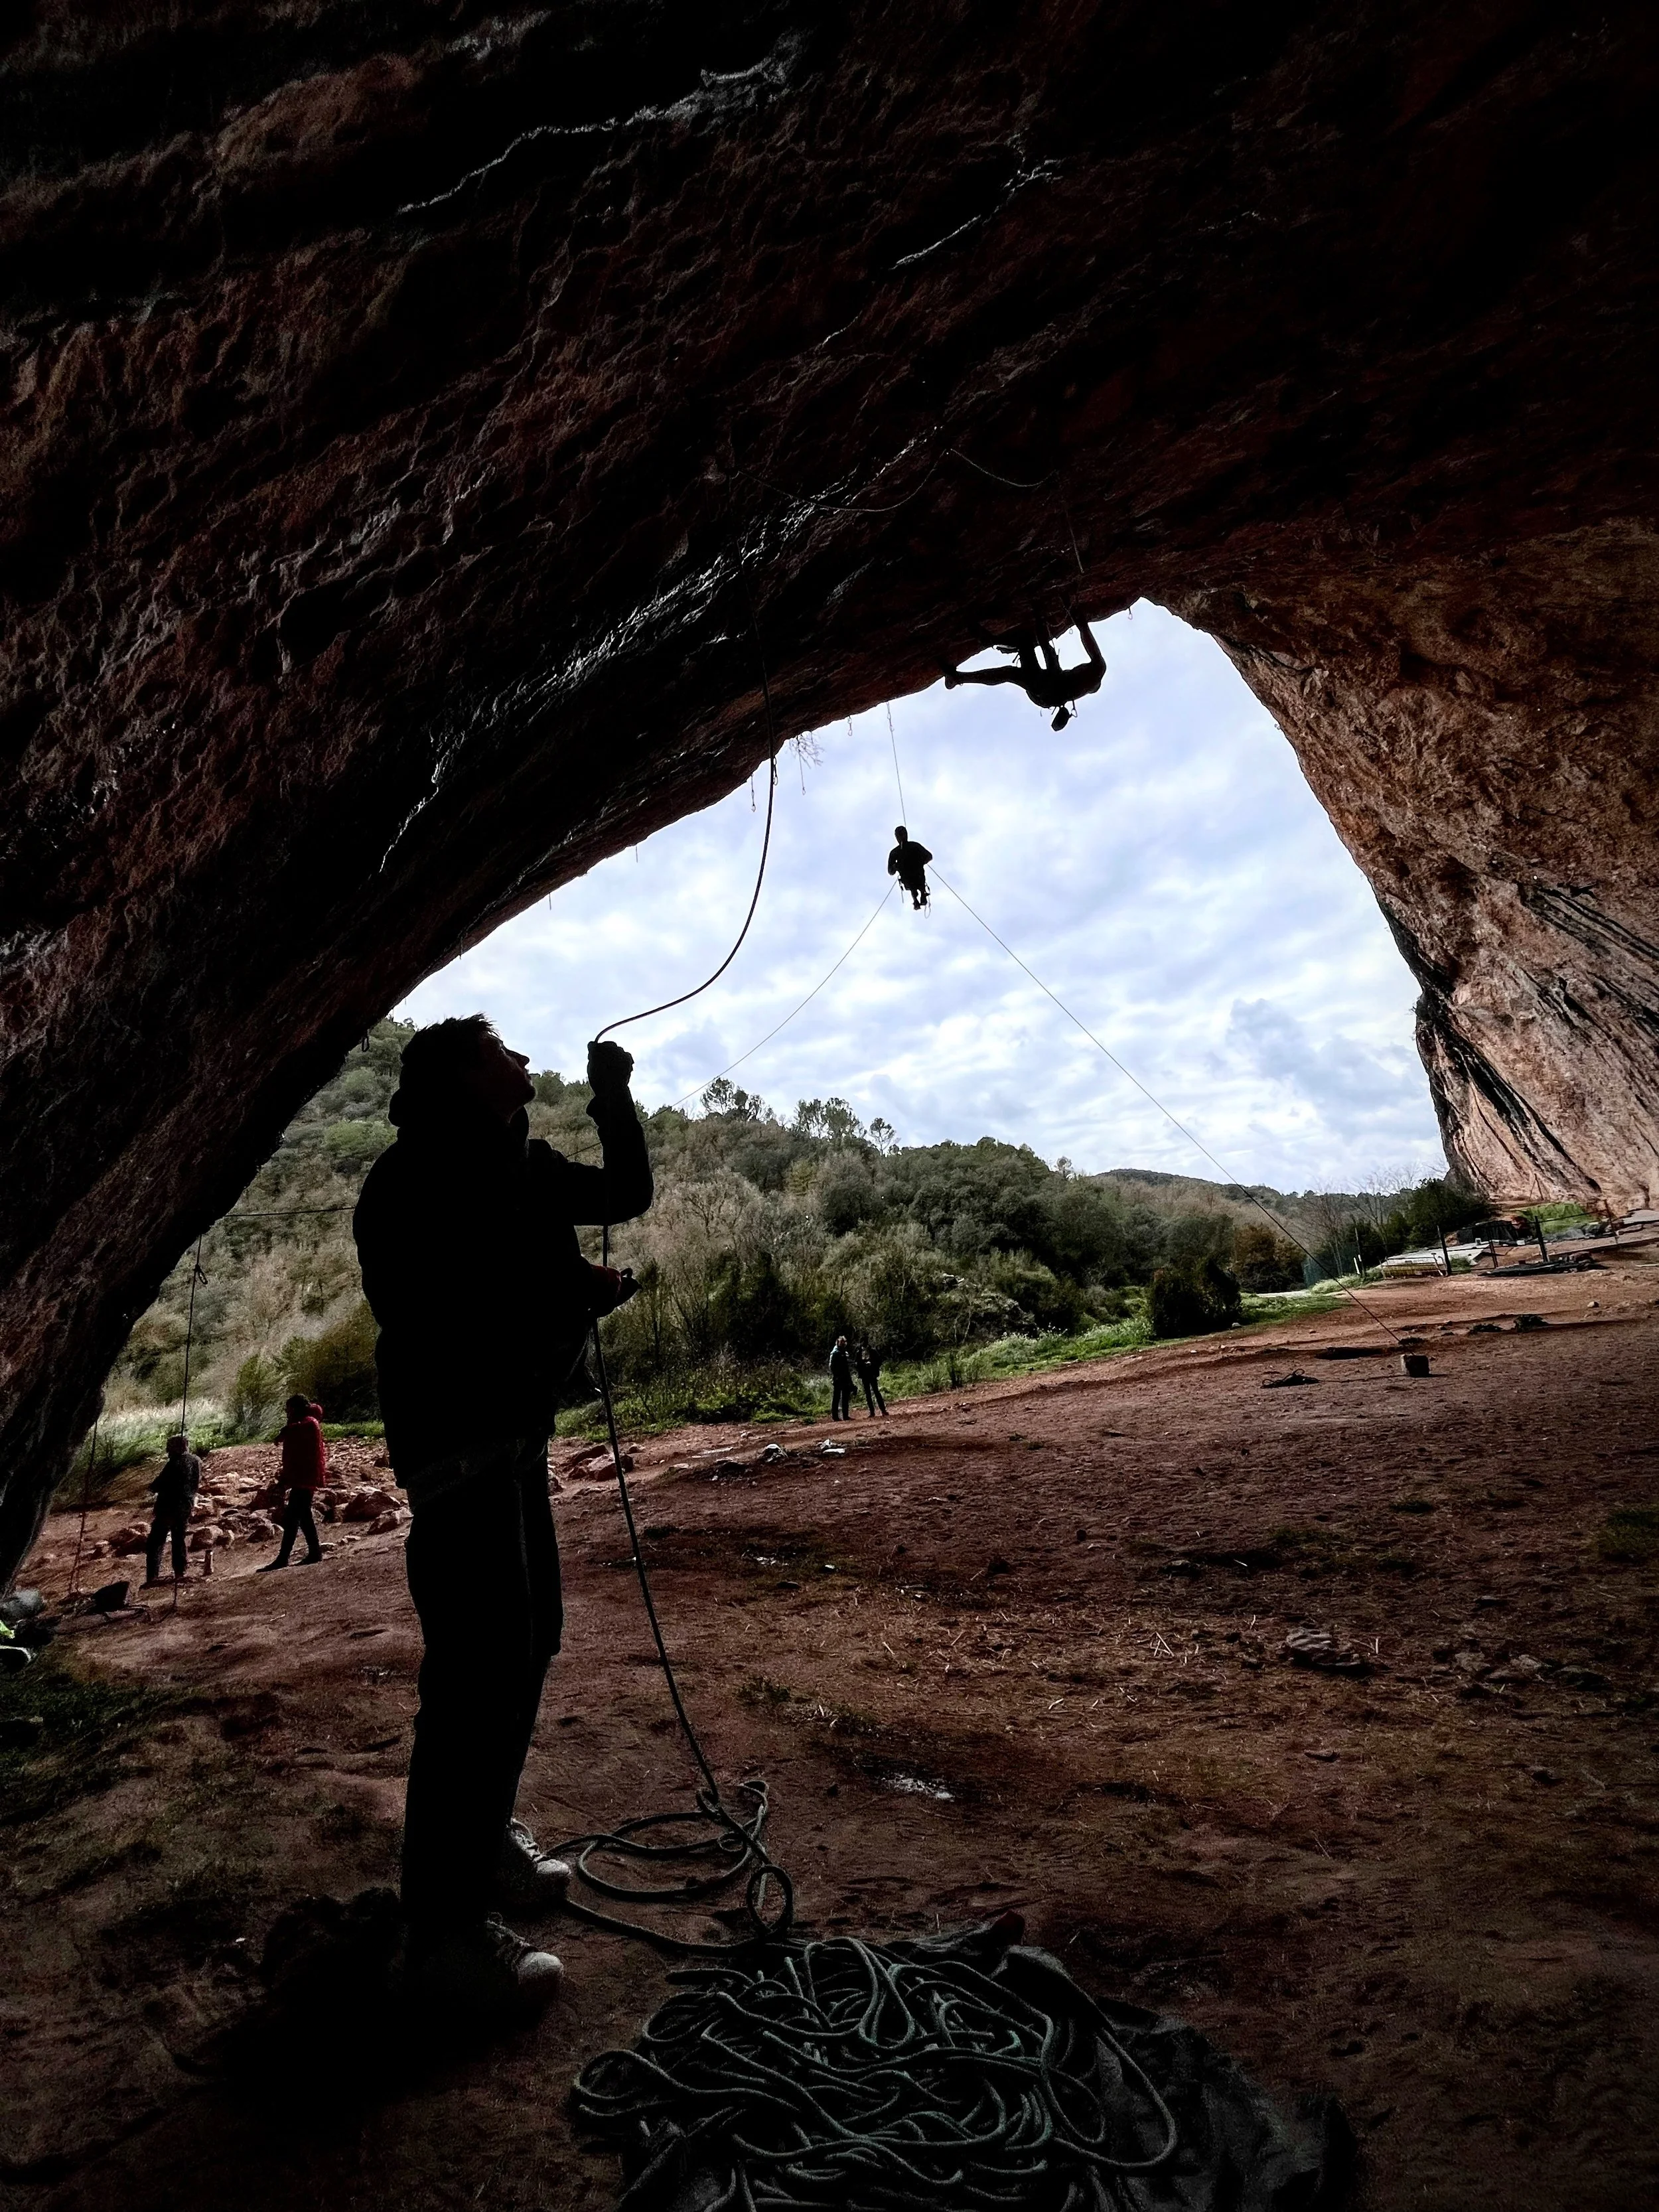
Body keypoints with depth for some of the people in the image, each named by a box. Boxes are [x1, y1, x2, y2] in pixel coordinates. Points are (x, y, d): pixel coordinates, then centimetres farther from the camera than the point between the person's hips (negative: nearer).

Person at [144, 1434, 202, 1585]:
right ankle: (180, 1573, 19)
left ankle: (152, 1577, -6)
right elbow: (197, 1484, 15)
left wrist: (153, 1486, 3)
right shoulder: (196, 1462, 5)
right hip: (186, 1507, 7)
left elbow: (158, 1485, -16)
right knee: (179, 1539, 19)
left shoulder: (176, 1463, -18)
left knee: (156, 1543, 0)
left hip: (169, 1507, -7)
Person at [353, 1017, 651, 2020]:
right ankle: (447, 1934, -1)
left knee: (527, 1642, 18)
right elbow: (429, 1317, -23)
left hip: (515, 1434, 10)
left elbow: (626, 1194, 16)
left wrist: (613, 1101, 2)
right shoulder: (414, 1182, -15)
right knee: (483, 1668, -11)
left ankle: (487, 1838, 35)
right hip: (457, 1442, -10)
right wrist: (574, 1293, -20)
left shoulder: (522, 1166, 10)